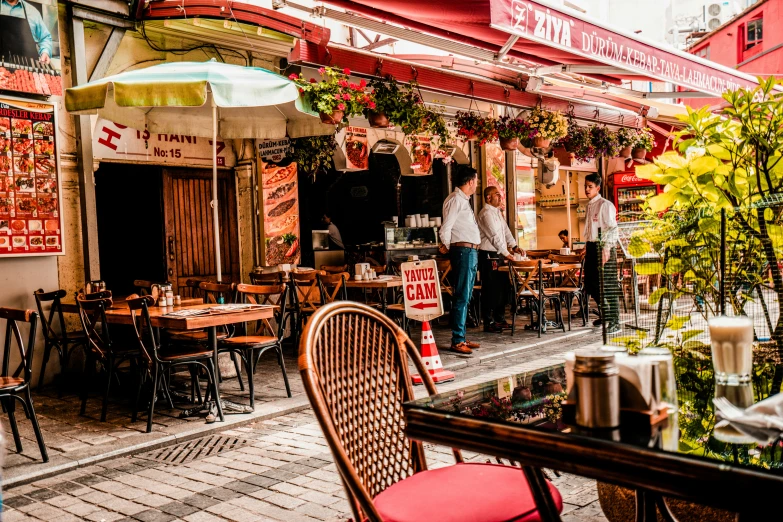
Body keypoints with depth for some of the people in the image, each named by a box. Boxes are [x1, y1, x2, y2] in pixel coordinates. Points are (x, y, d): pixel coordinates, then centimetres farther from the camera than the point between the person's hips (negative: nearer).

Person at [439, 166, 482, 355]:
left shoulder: (464, 200, 19)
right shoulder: (455, 200, -12)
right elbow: (446, 228, -17)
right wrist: (447, 247, -1)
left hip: (471, 252, 10)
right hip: (463, 251, -10)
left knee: (465, 297, 13)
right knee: (461, 297, -9)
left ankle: (462, 338, 20)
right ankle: (457, 341, -6)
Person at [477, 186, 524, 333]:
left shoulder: (497, 212, 17)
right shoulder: (486, 213, -14)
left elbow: (505, 230, 18)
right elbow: (494, 236, -18)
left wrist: (514, 246, 6)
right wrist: (506, 253, -15)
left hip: (499, 255, 10)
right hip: (489, 256, -10)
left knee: (502, 287, 14)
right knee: (490, 290, -5)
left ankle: (500, 319, 24)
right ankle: (489, 323, 1)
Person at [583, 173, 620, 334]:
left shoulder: (605, 205, -9)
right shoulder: (589, 206, 15)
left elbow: (613, 228, -15)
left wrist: (606, 248, -22)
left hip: (604, 247, -9)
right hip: (592, 247, 9)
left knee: (609, 286, -6)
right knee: (590, 284, 13)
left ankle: (615, 322, -1)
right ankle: (605, 313, 32)